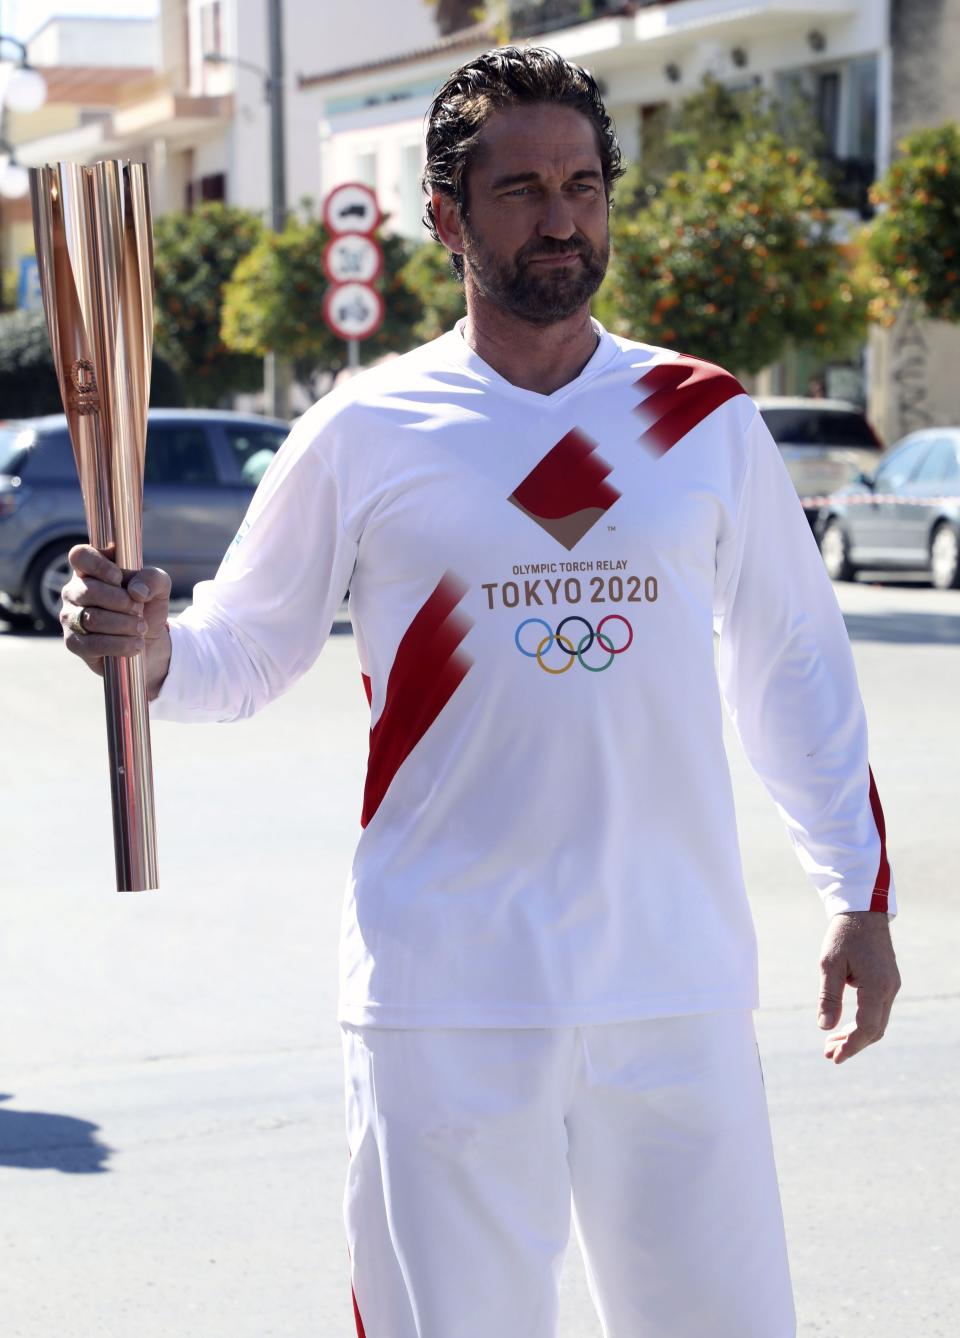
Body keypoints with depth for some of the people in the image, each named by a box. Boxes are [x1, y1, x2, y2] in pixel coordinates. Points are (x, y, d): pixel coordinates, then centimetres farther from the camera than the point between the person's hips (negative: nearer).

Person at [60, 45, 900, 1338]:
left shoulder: (707, 420, 8)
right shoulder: (364, 433, 2)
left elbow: (795, 664, 15)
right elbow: (246, 648, 9)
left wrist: (860, 898, 14)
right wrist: (151, 649, -13)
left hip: (679, 992, 2)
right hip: (442, 999, -2)